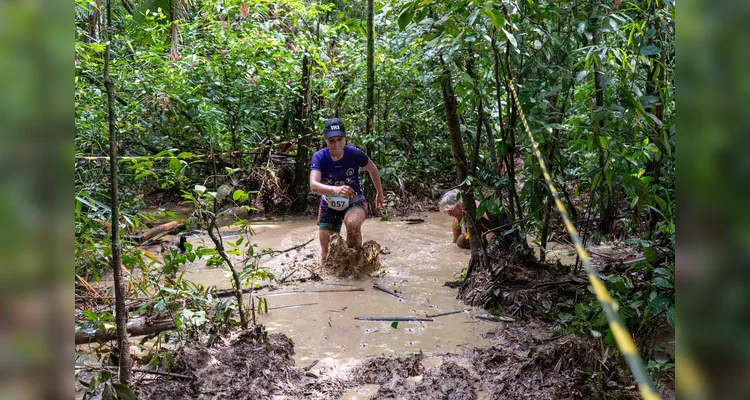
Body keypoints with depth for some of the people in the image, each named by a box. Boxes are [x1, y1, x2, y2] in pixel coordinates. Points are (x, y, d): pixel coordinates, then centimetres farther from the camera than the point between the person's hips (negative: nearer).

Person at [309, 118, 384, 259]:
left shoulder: (354, 154, -20)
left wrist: (380, 193, 12)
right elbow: (313, 185, -37)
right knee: (327, 255, 7)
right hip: (329, 205, 1)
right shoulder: (319, 157, -22)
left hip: (354, 202, -1)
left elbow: (373, 169, 1)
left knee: (353, 223, -38)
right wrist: (335, 189, -56)